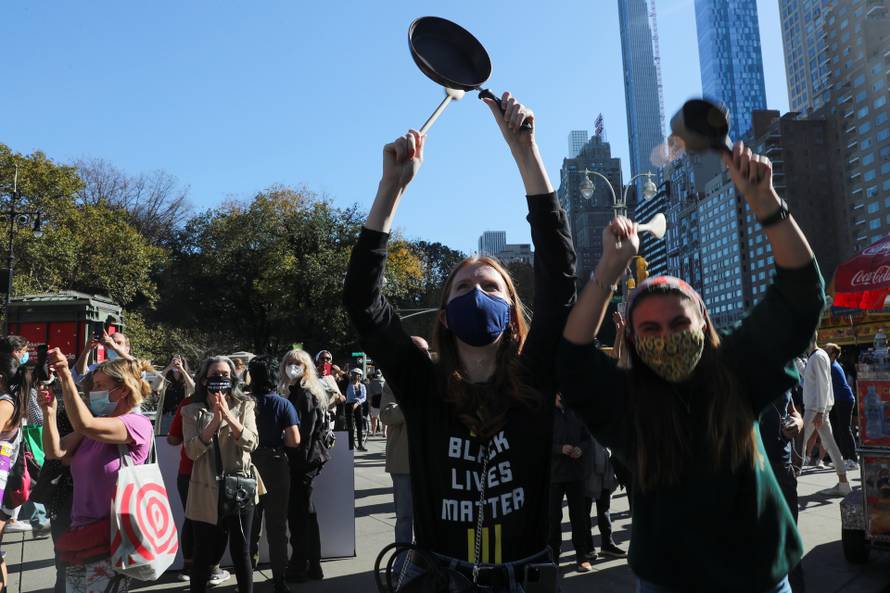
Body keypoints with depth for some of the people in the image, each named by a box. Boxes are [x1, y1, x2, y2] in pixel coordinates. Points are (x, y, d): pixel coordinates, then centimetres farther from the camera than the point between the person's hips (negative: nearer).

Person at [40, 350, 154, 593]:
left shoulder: (138, 424, -13)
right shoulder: (97, 423, 13)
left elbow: (84, 425, -28)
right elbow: (55, 451, 2)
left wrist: (65, 376, -31)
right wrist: (49, 412, -12)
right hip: (79, 535, 8)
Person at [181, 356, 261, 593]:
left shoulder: (244, 407, 2)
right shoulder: (192, 411, 0)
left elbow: (251, 443, -11)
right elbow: (192, 451, -10)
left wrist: (228, 415, -23)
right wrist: (215, 420, -22)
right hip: (207, 493, 0)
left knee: (241, 553, 10)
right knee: (204, 555, 10)